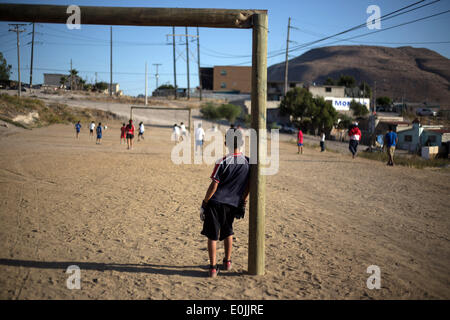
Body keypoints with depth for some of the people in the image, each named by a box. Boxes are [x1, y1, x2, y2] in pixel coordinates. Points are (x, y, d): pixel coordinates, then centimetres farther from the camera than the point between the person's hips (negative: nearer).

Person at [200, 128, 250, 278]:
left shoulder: (222, 162, -14)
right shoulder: (248, 162, -1)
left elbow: (214, 186, -13)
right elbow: (247, 187, 8)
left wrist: (203, 205, -4)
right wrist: (243, 204, 20)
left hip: (216, 203, -4)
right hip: (233, 204, 4)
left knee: (212, 235, 6)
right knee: (228, 232, 24)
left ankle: (213, 267, 6)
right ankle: (227, 262, 34)